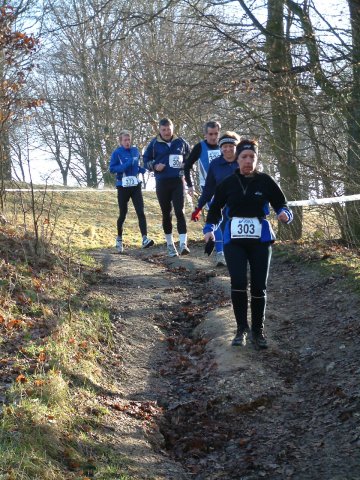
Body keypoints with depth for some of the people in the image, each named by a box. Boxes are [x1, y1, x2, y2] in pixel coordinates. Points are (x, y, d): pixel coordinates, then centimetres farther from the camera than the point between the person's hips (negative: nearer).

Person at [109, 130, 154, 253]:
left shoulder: (135, 151, 7)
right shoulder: (117, 153, -6)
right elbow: (111, 168, -11)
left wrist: (141, 169, 2)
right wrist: (125, 166, -23)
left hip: (136, 186, 3)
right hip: (123, 186, -3)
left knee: (140, 212, -10)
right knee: (123, 214, 7)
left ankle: (145, 238, -18)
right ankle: (119, 239, 26)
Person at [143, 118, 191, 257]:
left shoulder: (180, 142, 2)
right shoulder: (154, 144, 0)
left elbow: (189, 156, 17)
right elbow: (146, 160, 8)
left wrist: (185, 165, -2)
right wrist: (154, 167, -10)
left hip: (178, 181, 0)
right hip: (162, 183, 1)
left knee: (180, 212, -12)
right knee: (166, 214, 8)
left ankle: (183, 244, -15)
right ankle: (170, 245, 18)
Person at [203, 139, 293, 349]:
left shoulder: (266, 181, -3)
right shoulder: (228, 183, 2)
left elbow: (282, 204, 1)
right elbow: (216, 207, 15)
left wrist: (285, 214, -22)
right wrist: (209, 228, 2)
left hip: (260, 239, 0)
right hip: (234, 239, 0)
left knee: (259, 286, 4)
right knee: (238, 282, -15)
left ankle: (258, 330, 18)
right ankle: (241, 328, 1)